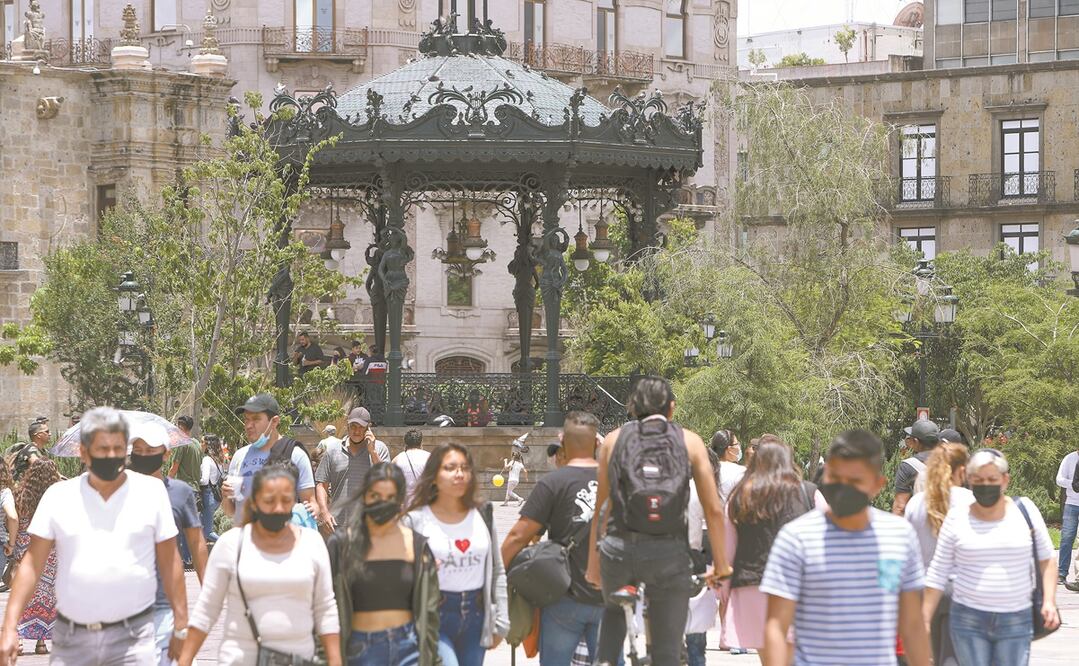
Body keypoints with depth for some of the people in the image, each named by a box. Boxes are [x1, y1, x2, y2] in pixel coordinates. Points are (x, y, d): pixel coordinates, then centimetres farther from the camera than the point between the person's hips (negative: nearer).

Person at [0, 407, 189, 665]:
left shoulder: (151, 491, 3)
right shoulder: (58, 496, 4)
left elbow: (169, 563, 6)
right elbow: (32, 564, 3)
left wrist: (181, 625, 3)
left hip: (132, 637, -2)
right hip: (70, 637, 2)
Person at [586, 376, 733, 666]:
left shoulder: (614, 440, 8)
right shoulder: (690, 441, 6)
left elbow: (598, 507, 8)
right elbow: (714, 510, 3)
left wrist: (593, 561, 15)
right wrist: (721, 565, 10)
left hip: (619, 551, 2)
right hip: (669, 555, -2)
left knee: (614, 610, 34)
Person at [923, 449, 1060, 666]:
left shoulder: (1025, 511, 1)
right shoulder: (957, 519, 0)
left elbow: (1046, 559, 9)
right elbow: (938, 575, 4)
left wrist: (1049, 601, -3)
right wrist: (924, 622, 2)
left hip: (1015, 622, 0)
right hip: (968, 621, 0)